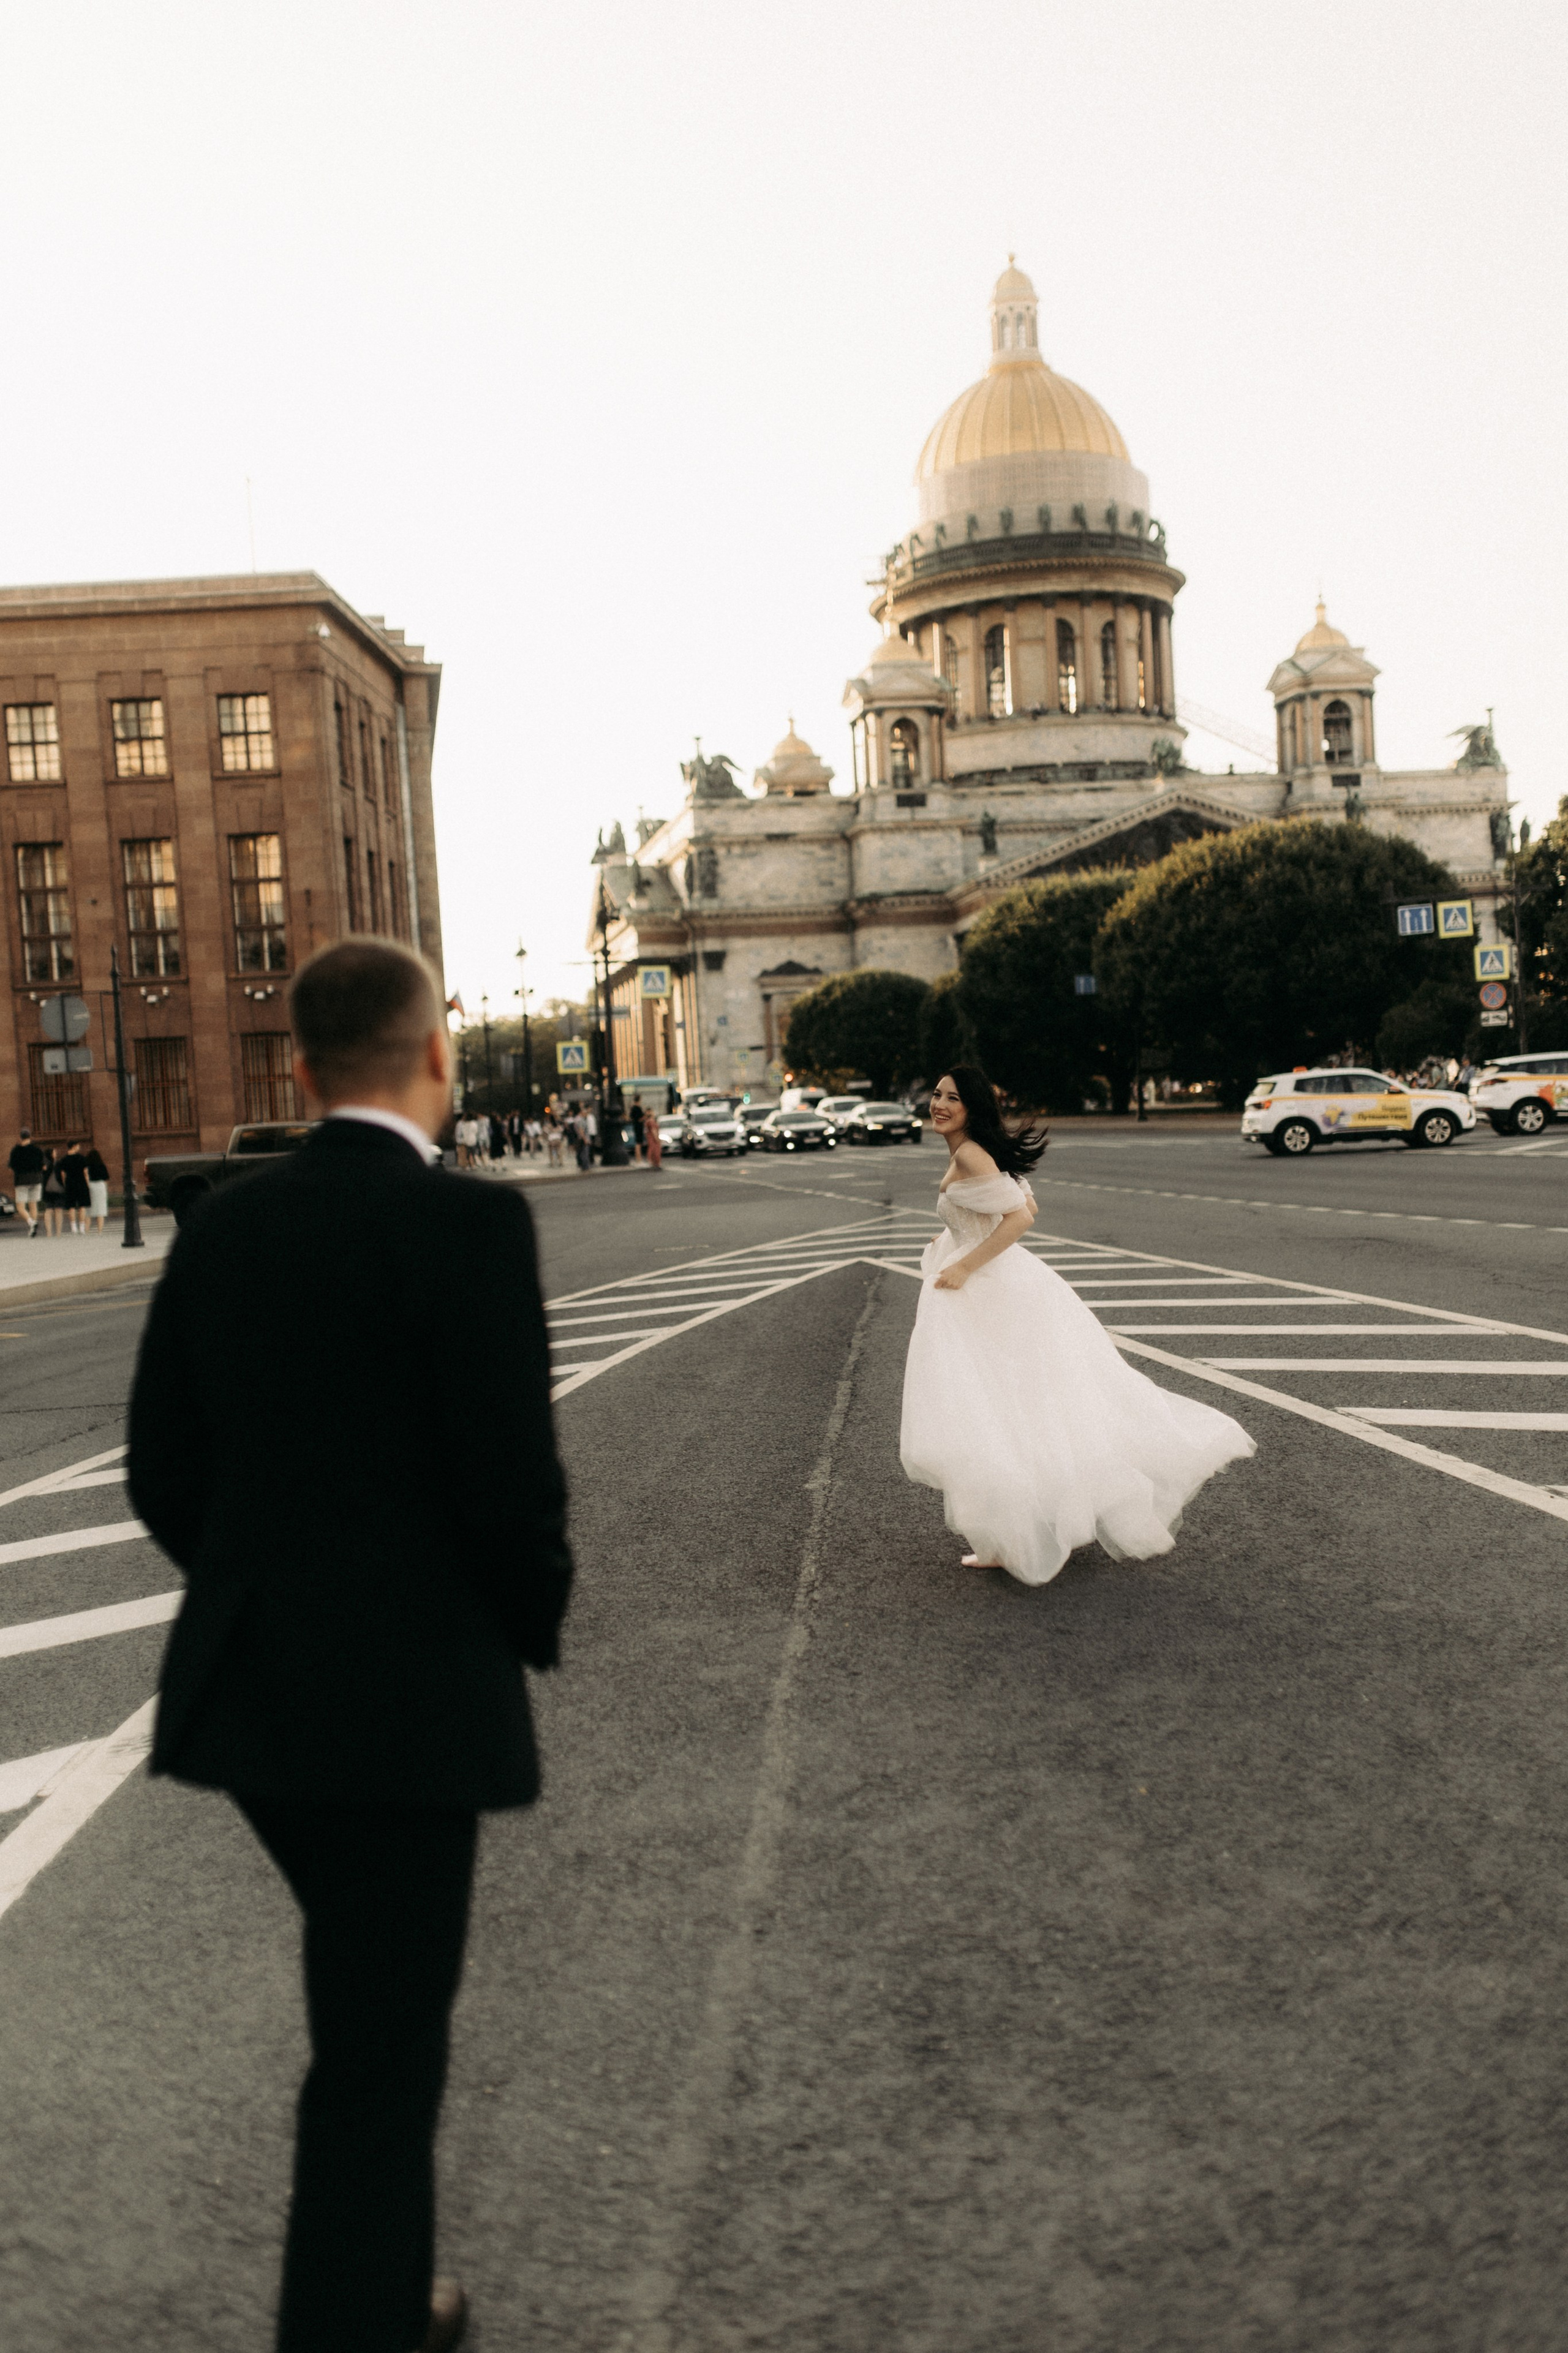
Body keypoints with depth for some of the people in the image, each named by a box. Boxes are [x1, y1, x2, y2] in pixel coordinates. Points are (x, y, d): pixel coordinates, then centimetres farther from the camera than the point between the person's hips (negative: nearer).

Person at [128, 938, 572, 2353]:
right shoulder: (469, 1223, -16)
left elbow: (164, 1475, 6)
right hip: (408, 1696, -7)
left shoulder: (222, 1227, 3)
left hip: (250, 1688, 7)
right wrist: (537, 1623, 1)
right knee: (380, 2054, 8)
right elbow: (512, 1476, -19)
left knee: (378, 2005, 26)